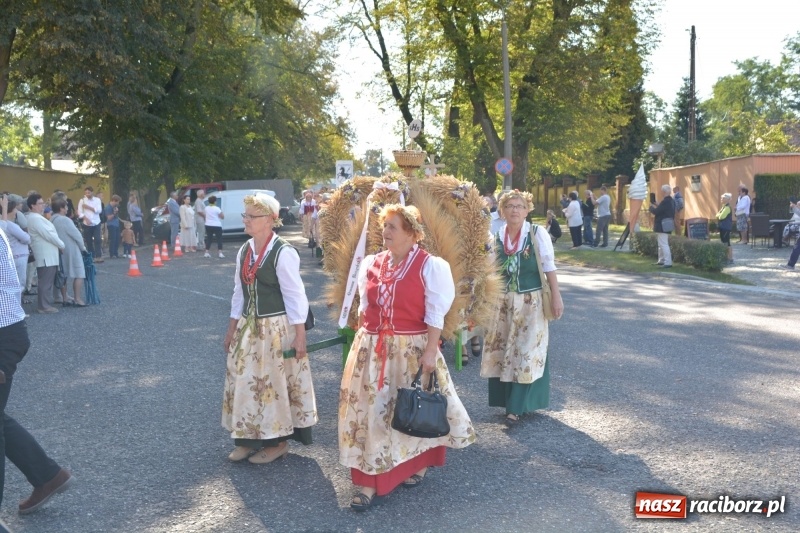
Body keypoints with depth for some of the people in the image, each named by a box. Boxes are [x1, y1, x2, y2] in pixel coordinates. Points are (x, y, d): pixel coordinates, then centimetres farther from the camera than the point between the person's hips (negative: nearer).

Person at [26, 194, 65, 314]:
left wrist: (59, 245, 13)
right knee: (46, 281, -6)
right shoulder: (35, 218, -16)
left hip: (46, 254, 10)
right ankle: (45, 306, -3)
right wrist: (62, 245, -7)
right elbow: (48, 235, -18)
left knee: (46, 281, 14)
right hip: (46, 255, -10)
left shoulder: (35, 217, 17)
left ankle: (44, 304, 19)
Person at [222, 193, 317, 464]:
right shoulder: (244, 251, 6)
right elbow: (239, 293, 13)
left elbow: (295, 296, -15)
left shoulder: (283, 253, -15)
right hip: (249, 328, 7)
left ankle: (278, 441, 20)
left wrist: (299, 335, -16)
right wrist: (232, 329, 14)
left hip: (277, 328, -7)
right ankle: (249, 438, 25)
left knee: (275, 382, 4)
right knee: (245, 381, 11)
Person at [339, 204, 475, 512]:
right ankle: (370, 481, 13)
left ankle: (418, 465, 35)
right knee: (370, 409, 3)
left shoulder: (430, 266, -9)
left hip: (411, 348, -4)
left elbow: (435, 315, -11)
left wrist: (431, 351, -15)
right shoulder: (371, 264, 6)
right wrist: (363, 339, 13)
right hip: (372, 348, 5)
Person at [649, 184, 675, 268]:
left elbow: (656, 212, -21)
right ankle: (661, 261, 28)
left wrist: (651, 207, -2)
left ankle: (668, 263, -9)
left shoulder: (665, 201, -21)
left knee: (664, 244, -8)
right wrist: (658, 206, 10)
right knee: (661, 244, 20)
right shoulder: (671, 201, 10)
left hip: (663, 226, -10)